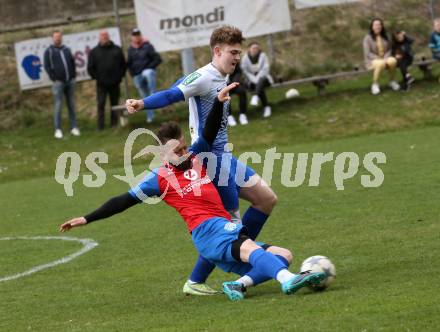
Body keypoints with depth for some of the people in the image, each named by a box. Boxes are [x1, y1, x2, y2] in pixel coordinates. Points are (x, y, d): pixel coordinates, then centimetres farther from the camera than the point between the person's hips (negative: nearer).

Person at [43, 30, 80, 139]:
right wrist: (54, 79, -10)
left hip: (70, 81, 4)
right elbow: (47, 67, -3)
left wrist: (73, 76, 7)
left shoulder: (67, 49, 15)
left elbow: (72, 63, 18)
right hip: (58, 82, -4)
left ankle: (74, 127, 10)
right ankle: (58, 129, -4)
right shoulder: (49, 51, 2)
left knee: (71, 105, 6)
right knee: (58, 105, -6)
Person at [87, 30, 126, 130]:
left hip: (114, 84, 2)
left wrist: (120, 76, 4)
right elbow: (90, 68, 4)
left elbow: (123, 64, 13)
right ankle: (100, 126, -3)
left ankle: (114, 124, 14)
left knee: (115, 103, 7)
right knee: (101, 105, -4)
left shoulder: (117, 50, 7)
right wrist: (96, 77, -3)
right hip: (101, 84, -2)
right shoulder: (94, 52, 4)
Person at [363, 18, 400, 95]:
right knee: (381, 64, -40)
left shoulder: (385, 37, 9)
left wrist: (386, 58, -13)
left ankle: (392, 81, -8)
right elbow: (368, 53, -10)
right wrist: (379, 59, -19)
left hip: (385, 59, 4)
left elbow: (389, 50, 9)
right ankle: (375, 84, -20)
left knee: (393, 61, -31)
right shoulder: (368, 38, -5)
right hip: (372, 61, -4)